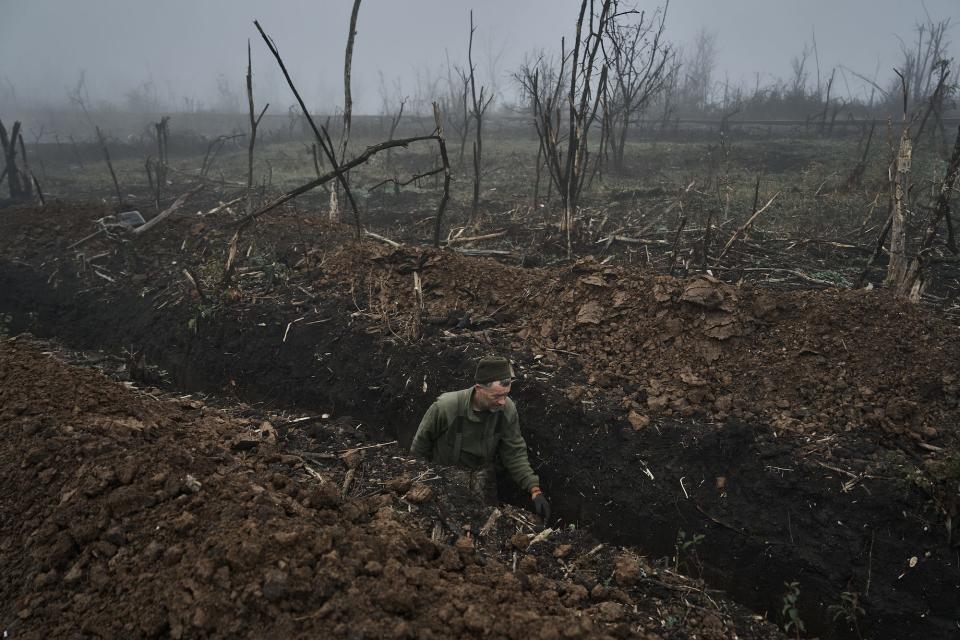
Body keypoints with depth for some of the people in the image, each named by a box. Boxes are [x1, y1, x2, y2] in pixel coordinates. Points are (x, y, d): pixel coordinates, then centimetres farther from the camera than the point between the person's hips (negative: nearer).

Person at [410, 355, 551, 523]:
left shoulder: (507, 409, -19)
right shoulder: (445, 407, -28)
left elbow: (515, 454, -11)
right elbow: (421, 441, -9)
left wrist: (535, 490, -21)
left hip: (481, 476, 3)